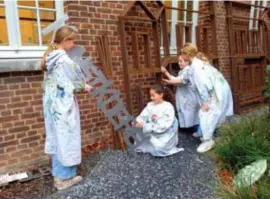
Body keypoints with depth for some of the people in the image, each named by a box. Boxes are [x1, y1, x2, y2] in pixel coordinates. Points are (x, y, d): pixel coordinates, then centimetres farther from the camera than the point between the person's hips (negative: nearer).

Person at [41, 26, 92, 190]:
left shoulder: (50, 58, 9)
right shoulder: (64, 60, -18)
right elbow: (77, 81, -11)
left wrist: (81, 87, 11)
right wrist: (85, 87, 10)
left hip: (52, 103, 9)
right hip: (63, 105, -9)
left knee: (57, 138, 15)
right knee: (66, 138, 3)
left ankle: (58, 175, 27)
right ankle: (65, 178, 16)